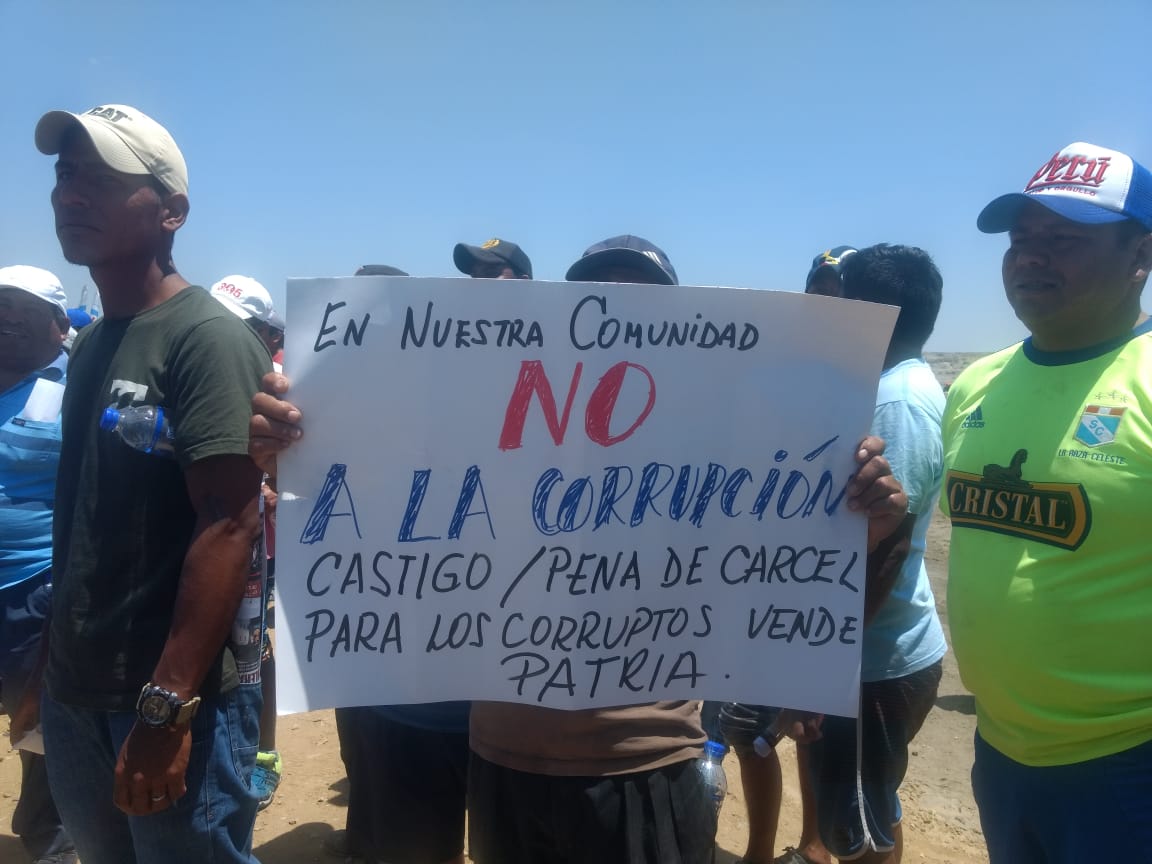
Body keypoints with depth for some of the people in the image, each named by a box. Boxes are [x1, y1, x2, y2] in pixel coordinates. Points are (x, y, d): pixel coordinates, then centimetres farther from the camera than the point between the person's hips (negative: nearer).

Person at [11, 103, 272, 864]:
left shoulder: (209, 338, -14)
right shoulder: (90, 345, 11)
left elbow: (230, 525, -21)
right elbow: (83, 524, 15)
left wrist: (167, 707, -24)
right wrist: (51, 662, 15)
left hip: (175, 693, -7)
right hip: (76, 693, 8)